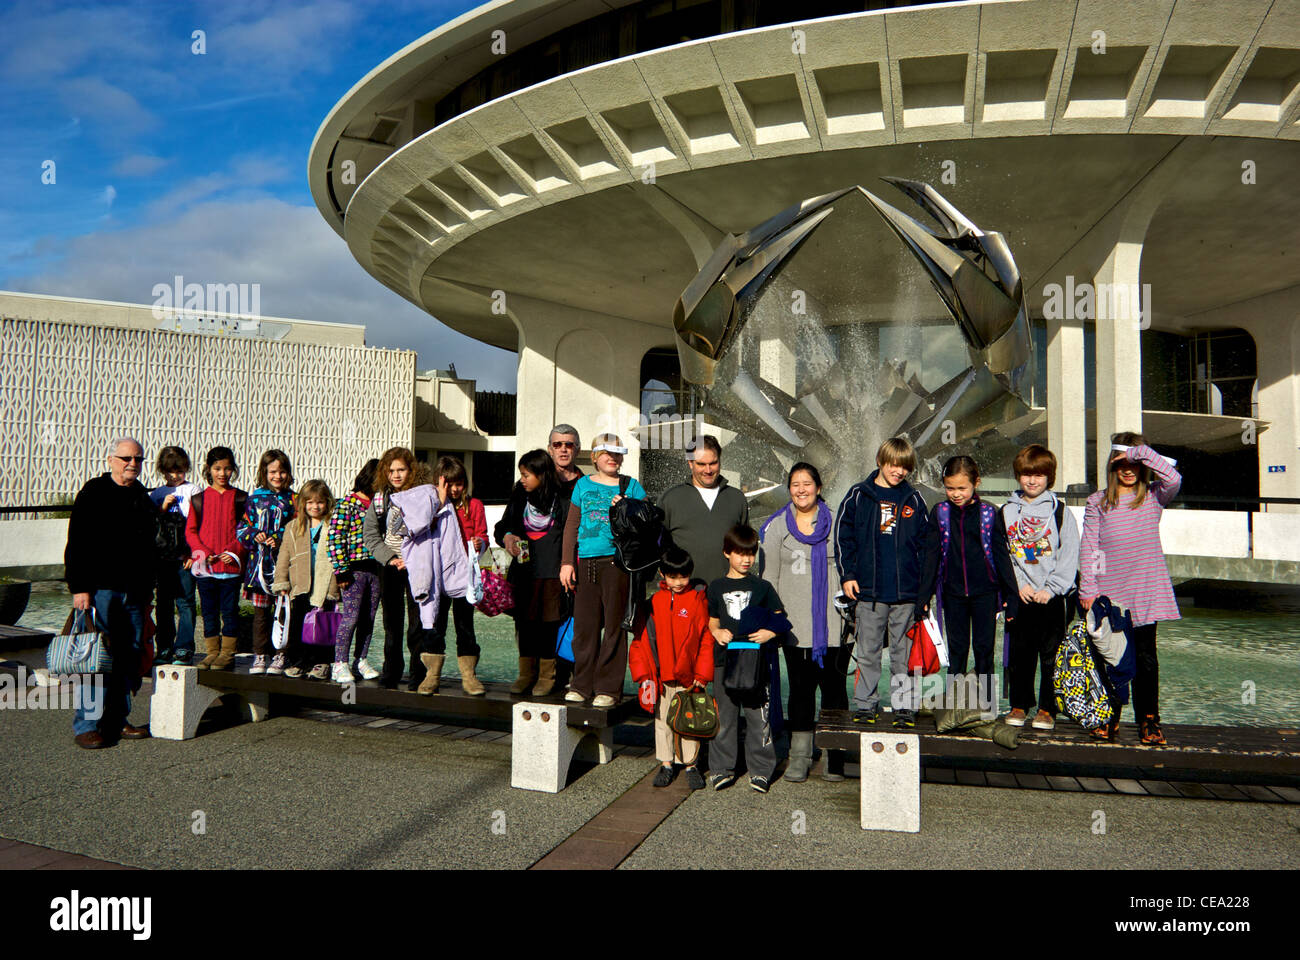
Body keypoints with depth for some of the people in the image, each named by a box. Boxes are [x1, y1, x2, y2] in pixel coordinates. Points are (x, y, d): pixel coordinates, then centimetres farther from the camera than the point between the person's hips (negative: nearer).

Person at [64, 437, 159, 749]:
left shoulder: (142, 497, 16)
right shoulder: (93, 493, -2)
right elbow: (76, 545, -7)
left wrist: (147, 588, 20)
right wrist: (79, 587, -14)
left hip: (133, 592, 6)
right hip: (100, 589, -6)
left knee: (129, 656, 7)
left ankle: (116, 721, 16)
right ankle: (87, 725, 1)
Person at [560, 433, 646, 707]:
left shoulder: (632, 486, 8)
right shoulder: (583, 485, 14)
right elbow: (571, 526, 14)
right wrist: (567, 562, 7)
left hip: (618, 561, -2)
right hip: (586, 562, 2)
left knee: (614, 625, -1)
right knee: (584, 625, 5)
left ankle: (609, 687, 8)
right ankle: (582, 684, 17)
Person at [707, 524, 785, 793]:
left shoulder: (762, 587, 7)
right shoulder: (717, 587, 10)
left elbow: (779, 618, 9)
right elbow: (712, 620, 15)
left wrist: (769, 633, -10)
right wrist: (717, 632, -6)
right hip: (725, 659, 1)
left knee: (759, 715, 0)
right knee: (724, 715, 6)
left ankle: (760, 770, 11)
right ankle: (722, 768, 17)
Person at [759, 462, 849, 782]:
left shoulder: (836, 522, 8)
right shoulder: (776, 527, 6)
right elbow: (768, 578, 7)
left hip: (833, 625, 0)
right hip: (795, 626, 0)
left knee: (834, 688, 2)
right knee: (800, 689, 5)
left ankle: (835, 758, 12)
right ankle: (799, 757, 13)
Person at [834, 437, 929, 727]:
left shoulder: (913, 500, 8)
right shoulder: (858, 495, 2)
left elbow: (924, 542, 14)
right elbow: (843, 536, 3)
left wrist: (924, 582, 9)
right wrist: (847, 575, -2)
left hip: (906, 591, 1)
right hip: (869, 589, -1)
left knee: (903, 651, 7)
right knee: (868, 651, 6)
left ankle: (905, 706, 15)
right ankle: (866, 704, 16)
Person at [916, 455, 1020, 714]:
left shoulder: (989, 513, -3)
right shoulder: (940, 513, 1)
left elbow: (1002, 556, 0)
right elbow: (931, 556, 2)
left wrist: (1011, 595, -1)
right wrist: (923, 595, -1)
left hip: (985, 591, -1)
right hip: (952, 592, 1)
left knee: (984, 647, 5)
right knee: (956, 647, 8)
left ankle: (985, 699, 17)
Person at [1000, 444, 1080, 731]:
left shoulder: (1059, 511, 1)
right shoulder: (1007, 511, 8)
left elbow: (1069, 554, -3)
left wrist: (1051, 589, -10)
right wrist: (1018, 584, -6)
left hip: (1054, 597, -2)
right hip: (1020, 596, 2)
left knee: (1052, 655, 3)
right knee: (1019, 653, 7)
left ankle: (1047, 709, 14)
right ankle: (1019, 704, 20)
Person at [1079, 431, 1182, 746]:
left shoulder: (1153, 497, 5)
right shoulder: (1097, 502, 3)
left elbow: (1173, 479, -18)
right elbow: (1088, 547, 1)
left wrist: (1141, 452, -16)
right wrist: (1088, 588, -5)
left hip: (1145, 590, 0)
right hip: (1109, 592, 0)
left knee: (1145, 656, 3)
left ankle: (1148, 719, 14)